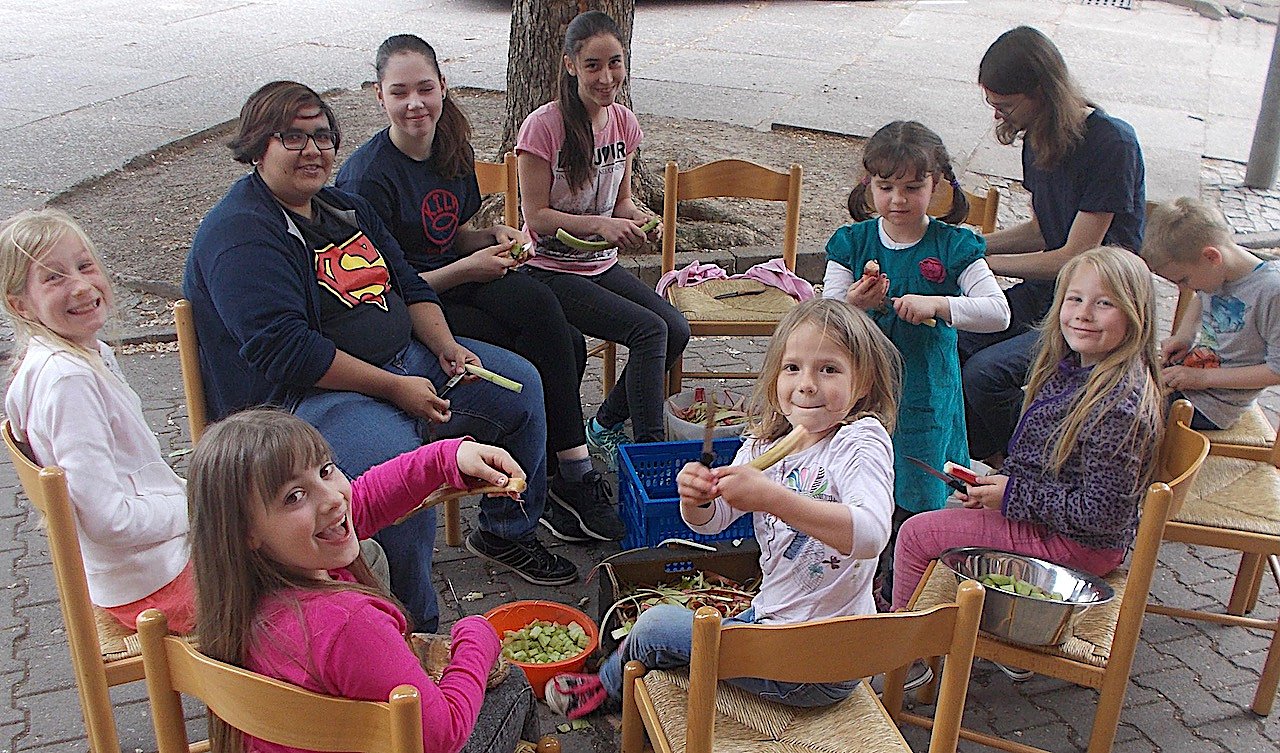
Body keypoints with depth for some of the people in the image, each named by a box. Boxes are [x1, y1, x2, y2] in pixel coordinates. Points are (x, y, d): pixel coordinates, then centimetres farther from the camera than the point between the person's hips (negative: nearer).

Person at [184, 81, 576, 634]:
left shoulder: (344, 209, 15)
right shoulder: (239, 233, -14)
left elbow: (409, 286, 20)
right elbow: (281, 350, -24)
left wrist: (446, 347, 0)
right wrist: (394, 387, -24)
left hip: (405, 360, 10)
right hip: (302, 398, -9)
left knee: (520, 385, 10)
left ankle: (507, 535, 27)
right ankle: (414, 631, -14)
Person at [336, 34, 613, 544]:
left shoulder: (452, 150, 6)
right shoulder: (367, 176, -16)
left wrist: (495, 236, -3)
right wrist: (468, 269, -17)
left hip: (458, 286, 7)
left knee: (567, 345, -20)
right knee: (536, 362, -25)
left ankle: (561, 478, -9)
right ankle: (575, 478, -9)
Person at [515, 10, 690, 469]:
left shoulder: (624, 123, 3)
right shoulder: (544, 126, -16)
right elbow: (536, 215, -14)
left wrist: (637, 219, -10)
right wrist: (598, 224, -26)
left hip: (601, 265, 7)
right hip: (550, 271, -7)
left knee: (677, 330, -11)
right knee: (649, 330, -23)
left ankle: (606, 426, 8)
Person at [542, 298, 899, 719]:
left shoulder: (862, 441, -22)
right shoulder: (765, 443, 1)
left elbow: (871, 534, -39)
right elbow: (712, 521, 4)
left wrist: (773, 497, -46)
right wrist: (696, 498, -20)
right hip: (768, 617, 7)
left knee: (656, 626, 1)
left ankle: (610, 684, 34)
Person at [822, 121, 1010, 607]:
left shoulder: (953, 247, -5)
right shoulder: (851, 243, 0)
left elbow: (998, 312, -12)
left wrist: (937, 304, -26)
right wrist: (854, 304, -25)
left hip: (924, 398, -1)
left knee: (912, 504, 5)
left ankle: (895, 600, 25)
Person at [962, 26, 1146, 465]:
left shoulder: (1112, 144, -21)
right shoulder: (1038, 139, 4)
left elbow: (1076, 257, -19)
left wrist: (985, 261, -14)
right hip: (1047, 290, 8)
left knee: (984, 372, -24)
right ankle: (987, 461, 4)